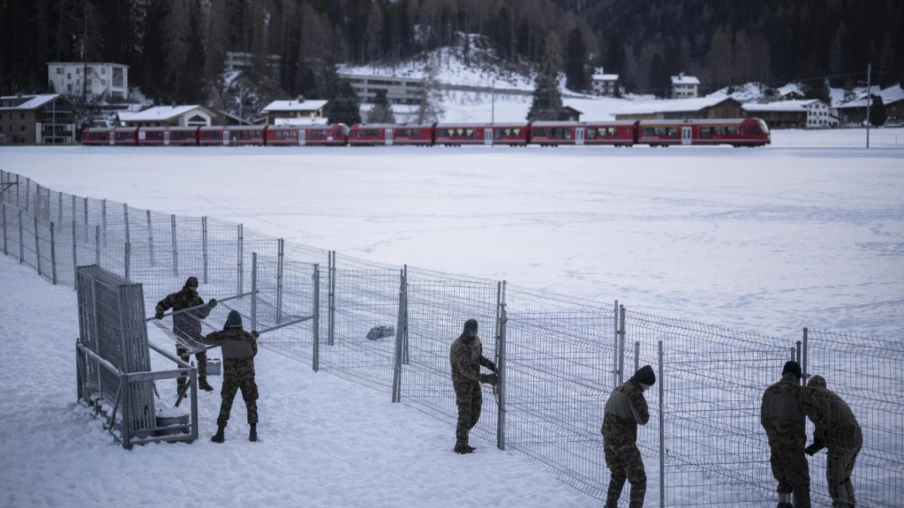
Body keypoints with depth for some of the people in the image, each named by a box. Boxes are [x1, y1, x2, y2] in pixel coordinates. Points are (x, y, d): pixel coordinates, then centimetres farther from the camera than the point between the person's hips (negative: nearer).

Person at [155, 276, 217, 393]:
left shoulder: (197, 299, 6)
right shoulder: (176, 298, -7)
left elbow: (202, 315, 0)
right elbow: (162, 304, 0)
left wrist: (209, 306, -15)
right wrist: (159, 312, -21)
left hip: (196, 333, 5)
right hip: (182, 334, -4)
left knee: (202, 356, 6)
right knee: (184, 360, -2)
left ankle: (202, 381, 21)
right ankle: (181, 386, 9)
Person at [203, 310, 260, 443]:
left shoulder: (223, 336, -9)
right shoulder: (249, 337, -6)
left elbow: (207, 340, 5)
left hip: (230, 376, -1)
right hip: (247, 375, 1)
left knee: (226, 402, 8)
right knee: (251, 402, 12)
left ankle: (220, 433, 4)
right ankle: (253, 432, 9)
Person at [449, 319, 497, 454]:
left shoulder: (475, 340, 0)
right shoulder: (459, 347, -28)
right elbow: (465, 370, -30)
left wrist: (489, 364, -5)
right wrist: (485, 378, -31)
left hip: (473, 380, 8)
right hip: (462, 382, -8)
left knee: (475, 412, 12)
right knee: (465, 413, -7)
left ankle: (462, 435, 33)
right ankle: (461, 445, 0)